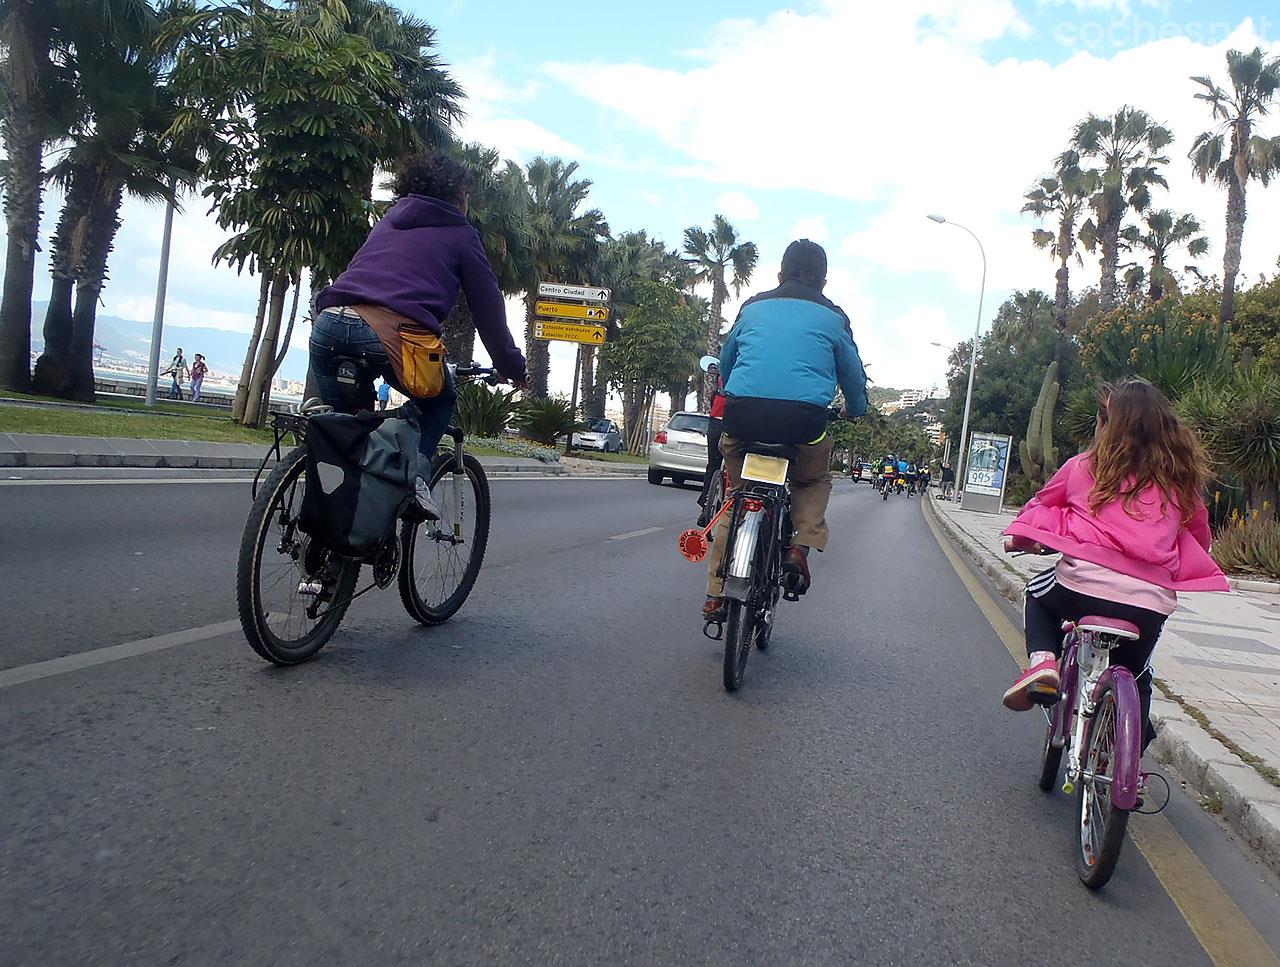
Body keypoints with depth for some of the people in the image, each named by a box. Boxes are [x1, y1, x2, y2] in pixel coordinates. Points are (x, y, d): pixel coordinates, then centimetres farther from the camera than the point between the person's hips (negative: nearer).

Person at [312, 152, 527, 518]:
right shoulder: (460, 233, 19)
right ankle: (416, 473, 1)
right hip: (392, 332, -4)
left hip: (329, 322, 5)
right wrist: (512, 367, 29)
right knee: (440, 399, 22)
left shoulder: (388, 221, 33)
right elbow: (488, 307, 19)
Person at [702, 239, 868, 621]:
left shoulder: (752, 307, 21)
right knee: (815, 481, 29)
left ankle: (716, 595, 18)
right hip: (804, 419, -1)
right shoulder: (832, 317, 15)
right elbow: (853, 374, 23)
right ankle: (801, 545, 5)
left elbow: (725, 360, 33)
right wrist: (854, 410, 44)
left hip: (742, 415, 2)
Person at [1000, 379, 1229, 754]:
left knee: (1038, 592, 32)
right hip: (1151, 604, 3)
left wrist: (1025, 538, 37)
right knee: (1135, 676, 31)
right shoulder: (1179, 479, 10)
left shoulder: (1085, 466, 6)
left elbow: (1043, 503, 19)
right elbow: (1199, 537, 19)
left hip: (1082, 586, -2)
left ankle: (1042, 659, 7)